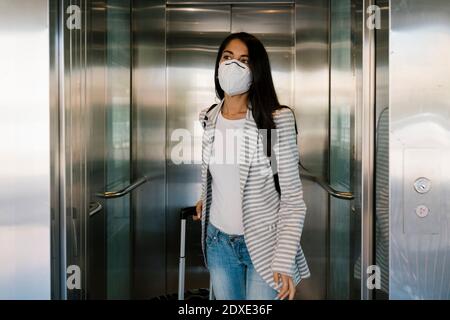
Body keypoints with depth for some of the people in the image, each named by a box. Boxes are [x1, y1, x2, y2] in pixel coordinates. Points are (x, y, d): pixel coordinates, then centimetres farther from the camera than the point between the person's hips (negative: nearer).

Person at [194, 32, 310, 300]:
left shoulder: (277, 120, -17)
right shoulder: (207, 118, -1)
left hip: (264, 244, -5)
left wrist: (284, 261, -18)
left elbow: (293, 198, -15)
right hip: (218, 240, 5)